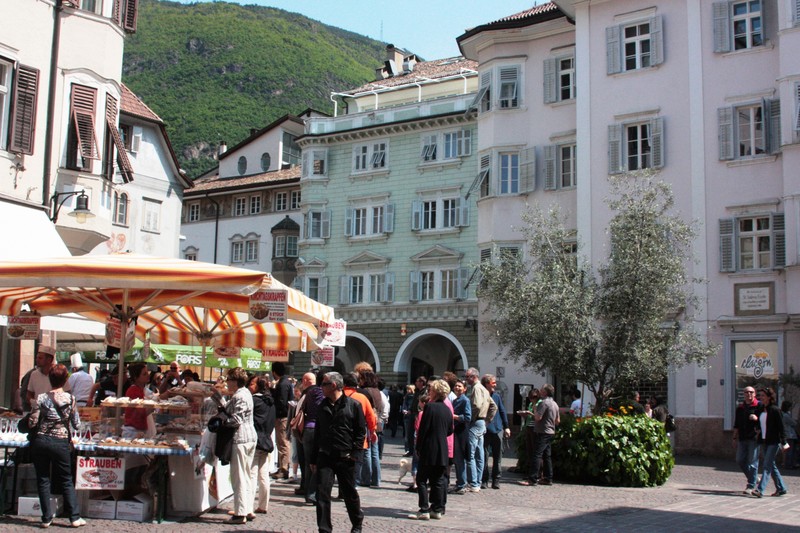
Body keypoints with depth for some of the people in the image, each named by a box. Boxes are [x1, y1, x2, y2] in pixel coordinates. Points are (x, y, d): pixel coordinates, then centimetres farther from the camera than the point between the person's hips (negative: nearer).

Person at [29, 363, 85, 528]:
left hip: (41, 441, 0)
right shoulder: (70, 399, -5)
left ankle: (46, 518, 12)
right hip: (61, 443, 0)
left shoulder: (41, 398, -5)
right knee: (66, 481, 11)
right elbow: (76, 424, 0)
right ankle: (74, 517, 11)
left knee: (43, 480, 11)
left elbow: (32, 422, -5)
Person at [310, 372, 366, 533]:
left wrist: (355, 453, -11)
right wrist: (313, 459, 14)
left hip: (345, 458, -4)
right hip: (324, 457, 4)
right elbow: (317, 433, 16)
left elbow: (361, 431, -3)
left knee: (349, 493, 10)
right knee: (322, 494, -4)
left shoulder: (353, 405, -4)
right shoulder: (323, 407, 11)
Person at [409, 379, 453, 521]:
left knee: (422, 479, 0)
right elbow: (450, 431, 14)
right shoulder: (447, 410, 7)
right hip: (442, 451, 7)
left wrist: (418, 448, -7)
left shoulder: (430, 407, -13)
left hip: (429, 450, -7)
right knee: (438, 480, 12)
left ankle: (424, 510, -4)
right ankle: (437, 509, 14)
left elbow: (423, 429, -14)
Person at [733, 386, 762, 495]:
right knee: (740, 460, 6)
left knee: (752, 462, -5)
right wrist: (735, 438, 17)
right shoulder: (740, 407, 16)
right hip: (742, 438, 6)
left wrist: (756, 418, -21)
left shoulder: (759, 406, 0)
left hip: (754, 438, -6)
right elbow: (736, 424, 19)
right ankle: (754, 478, 23)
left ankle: (751, 486, 1)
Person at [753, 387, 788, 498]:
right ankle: (781, 488, 24)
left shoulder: (775, 410, -10)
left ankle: (760, 489, -17)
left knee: (767, 465, -11)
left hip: (773, 442, -8)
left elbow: (781, 427, -10)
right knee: (772, 465, 13)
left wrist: (783, 442, -13)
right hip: (764, 441, 8)